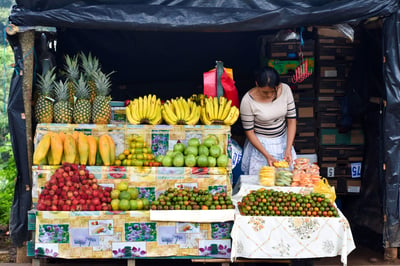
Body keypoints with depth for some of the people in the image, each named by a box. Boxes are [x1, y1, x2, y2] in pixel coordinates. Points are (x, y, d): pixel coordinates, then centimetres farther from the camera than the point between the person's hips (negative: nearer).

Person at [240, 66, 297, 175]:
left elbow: (291, 119, -7)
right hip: (259, 143, -3)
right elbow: (249, 131, -14)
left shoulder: (285, 89, -12)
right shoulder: (248, 101, -22)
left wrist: (288, 149, -14)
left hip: (283, 141, 3)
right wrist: (267, 155, -21)